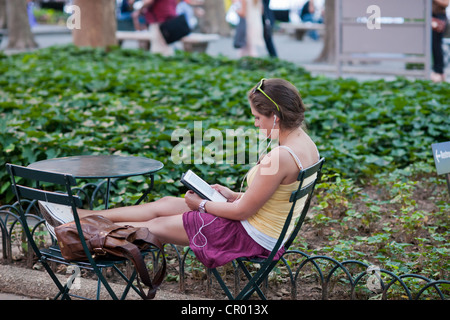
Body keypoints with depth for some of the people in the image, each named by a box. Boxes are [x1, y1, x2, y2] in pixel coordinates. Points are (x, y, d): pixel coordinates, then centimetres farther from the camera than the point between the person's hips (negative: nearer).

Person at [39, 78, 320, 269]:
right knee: (164, 204, 13)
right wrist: (235, 195, 9)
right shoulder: (306, 144, 0)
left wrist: (201, 204, -6)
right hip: (270, 231, 9)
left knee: (158, 225, 5)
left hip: (253, 237, -9)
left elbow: (243, 211, -22)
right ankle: (80, 217, 23)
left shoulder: (280, 158, -30)